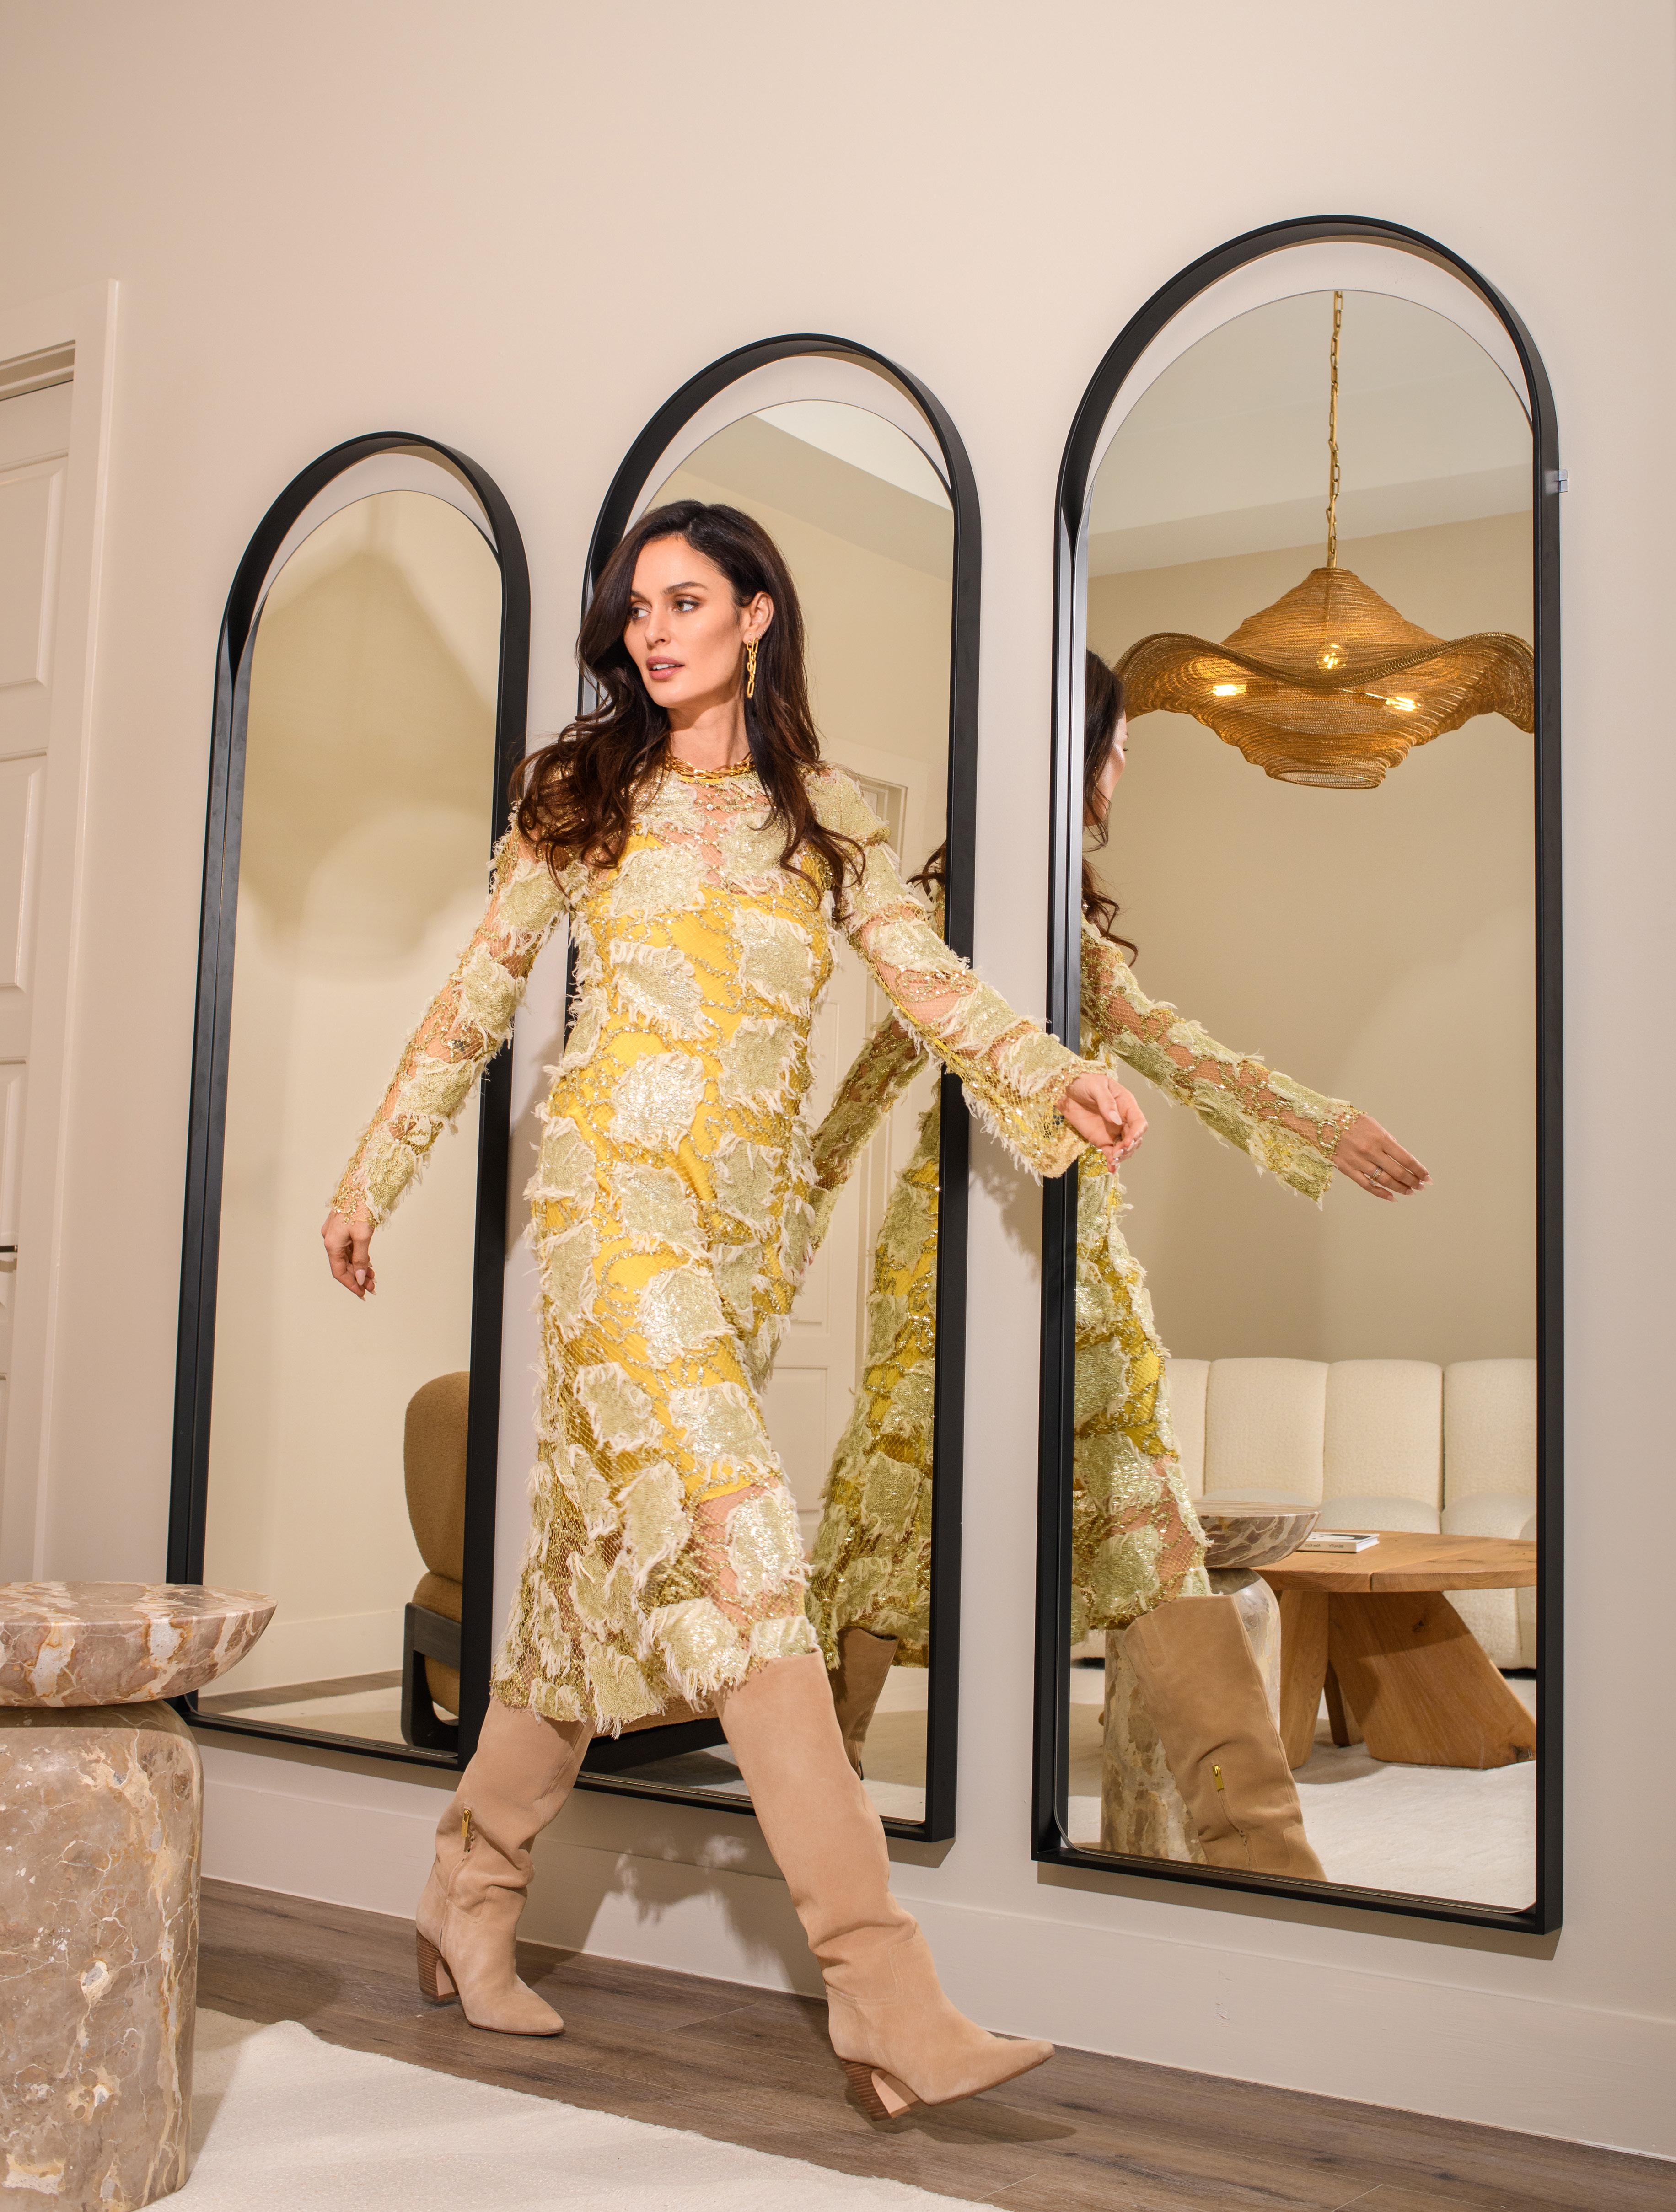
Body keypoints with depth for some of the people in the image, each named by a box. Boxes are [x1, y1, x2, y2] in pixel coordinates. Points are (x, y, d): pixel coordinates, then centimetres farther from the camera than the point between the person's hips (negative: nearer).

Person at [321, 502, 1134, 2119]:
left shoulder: (827, 818, 16)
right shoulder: (583, 795, 10)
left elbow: (930, 980, 4)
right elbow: (476, 997, 12)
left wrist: (1052, 1076, -14)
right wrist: (373, 1178, 13)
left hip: (756, 1210, 4)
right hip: (621, 1178, -4)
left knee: (612, 1554, 5)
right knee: (729, 1542, -16)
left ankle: (471, 1894, 23)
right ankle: (886, 1994, -19)